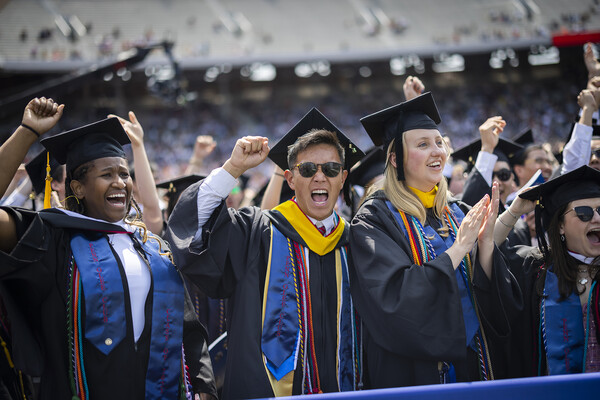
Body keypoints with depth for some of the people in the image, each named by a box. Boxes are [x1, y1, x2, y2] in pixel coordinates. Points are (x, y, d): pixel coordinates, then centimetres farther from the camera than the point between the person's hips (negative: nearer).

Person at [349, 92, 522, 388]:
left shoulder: (458, 214, 7)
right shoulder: (375, 218, -9)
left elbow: (497, 299, 2)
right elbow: (395, 299, -22)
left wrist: (486, 242, -14)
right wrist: (459, 247, -20)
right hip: (413, 372, -5)